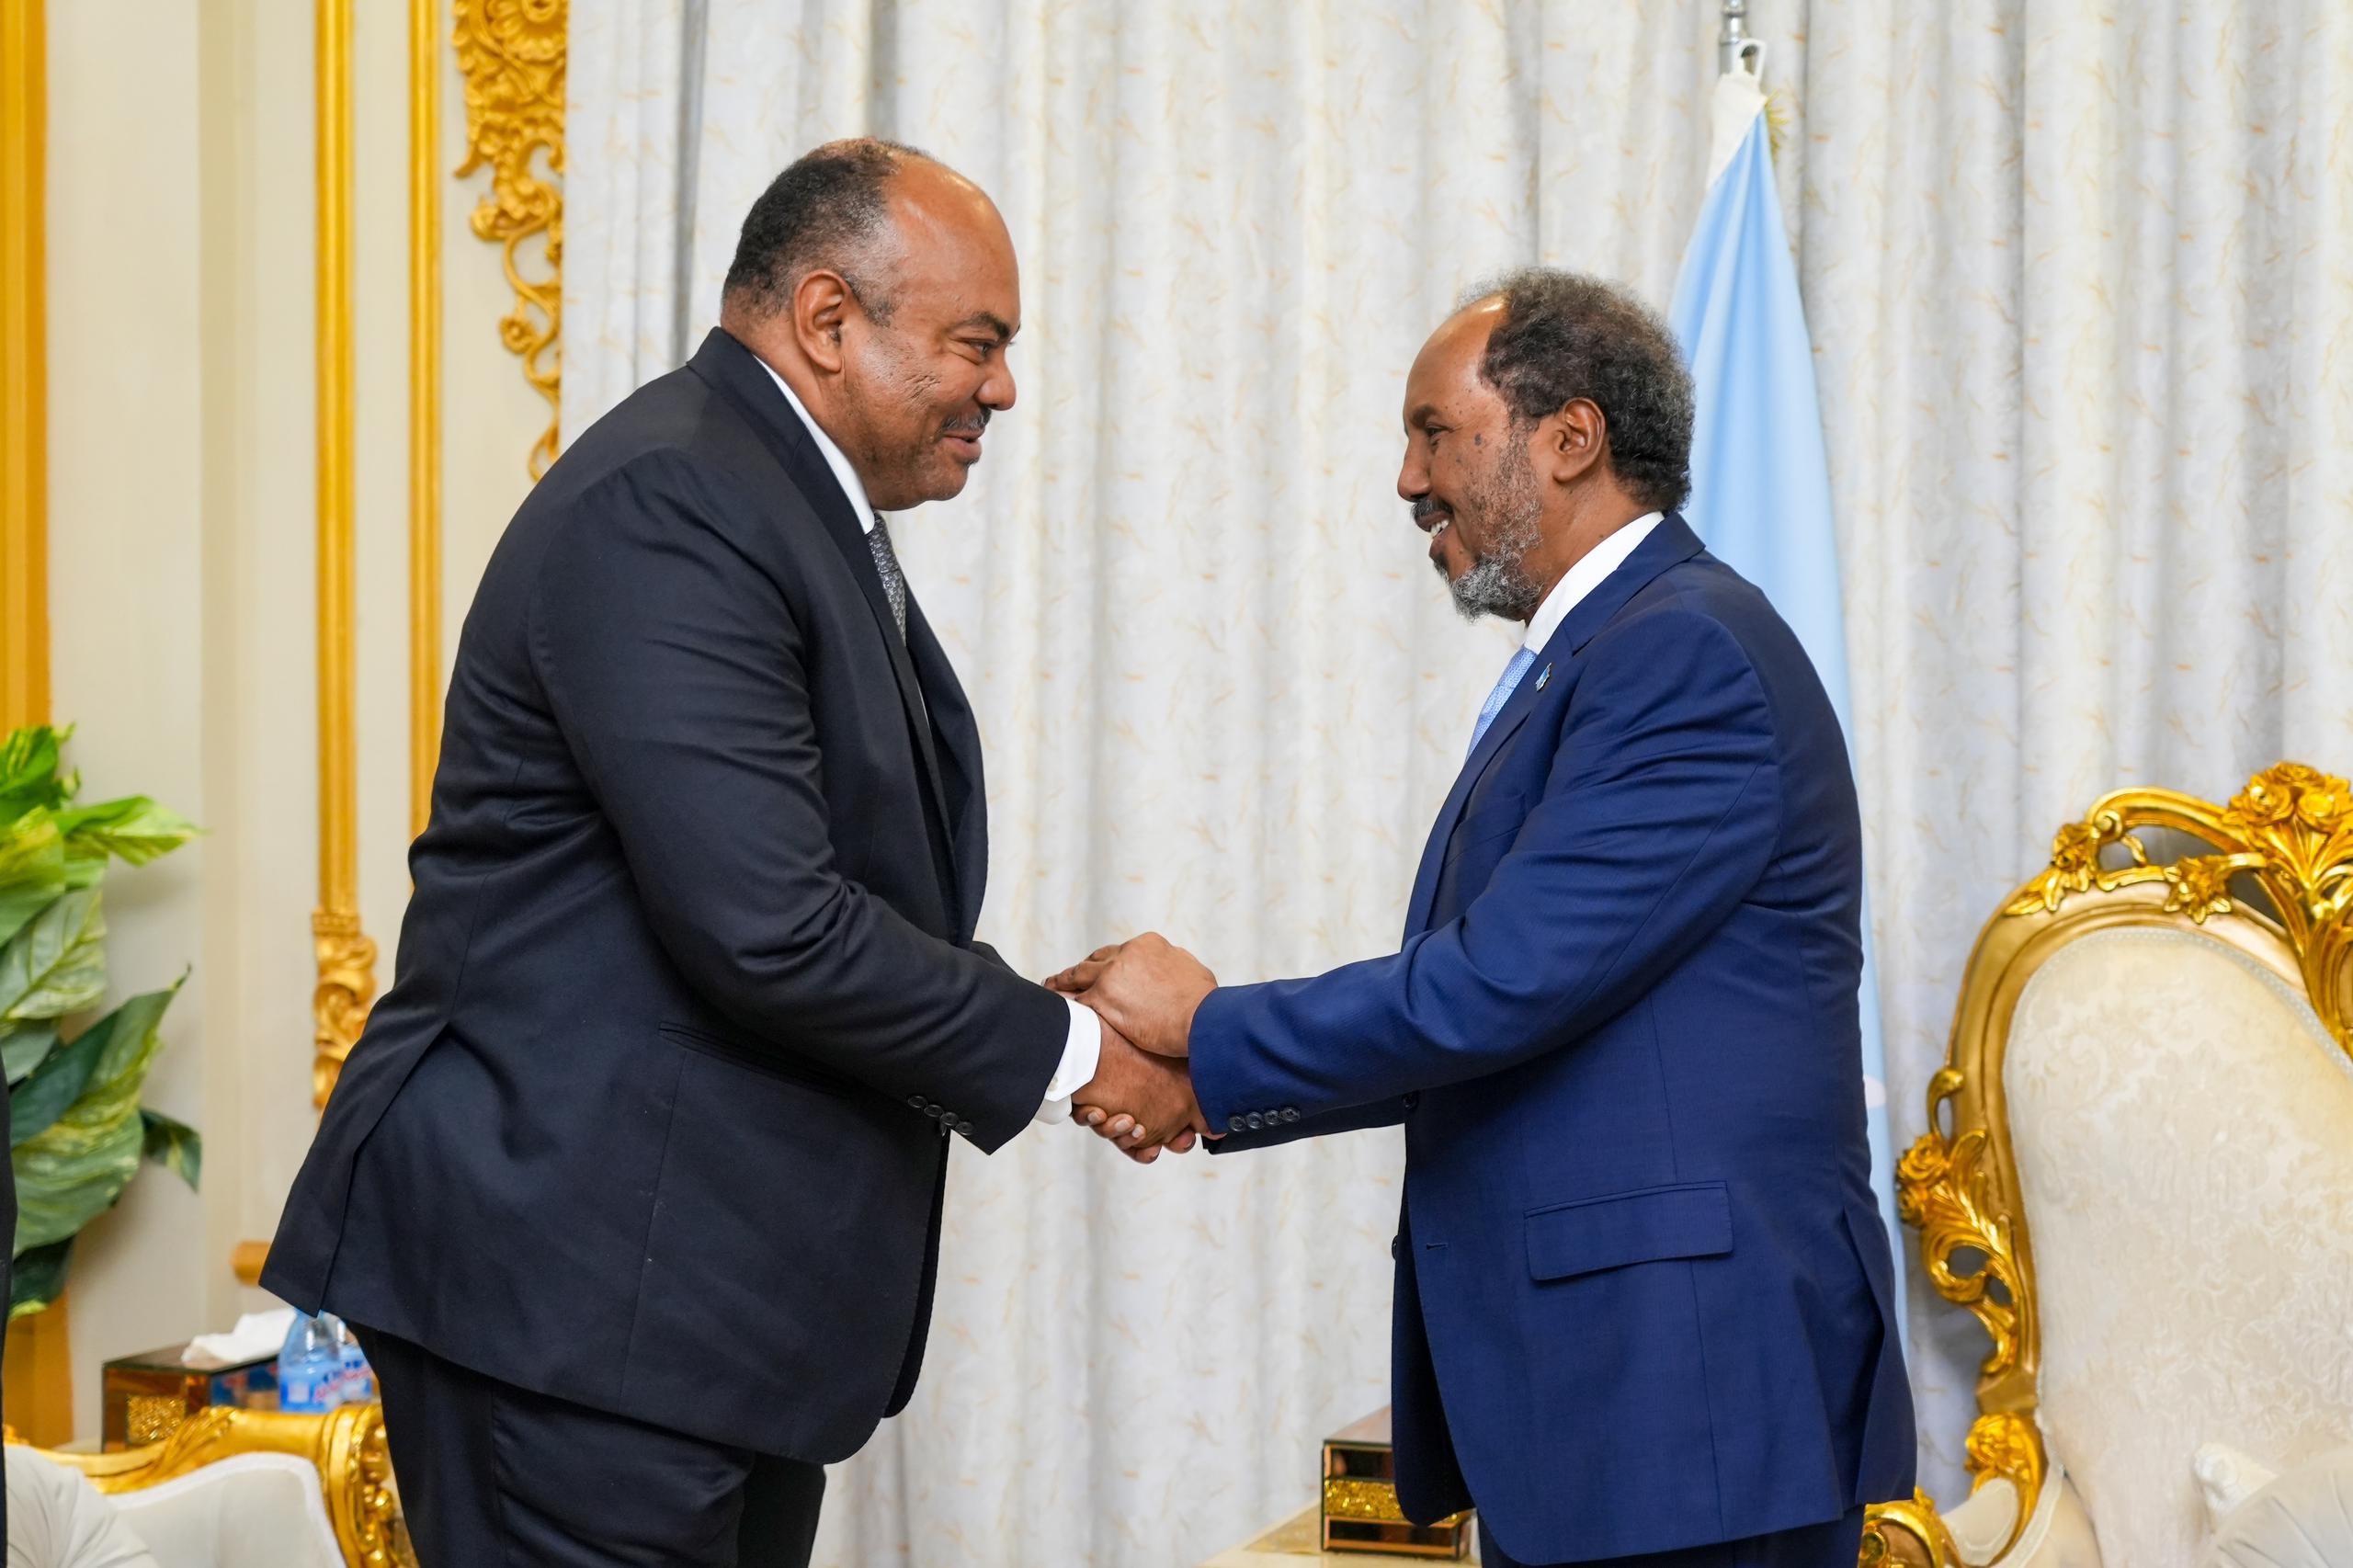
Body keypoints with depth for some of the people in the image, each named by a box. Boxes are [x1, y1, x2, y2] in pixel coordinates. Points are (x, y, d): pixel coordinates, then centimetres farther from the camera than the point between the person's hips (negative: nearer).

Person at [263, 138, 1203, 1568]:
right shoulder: (666, 509, -17)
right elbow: (766, 927, -24)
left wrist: (1040, 1026, 4)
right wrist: (1062, 1051, -13)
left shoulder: (809, 513, 16)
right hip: (576, 1286, -10)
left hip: (724, 1285, 10)